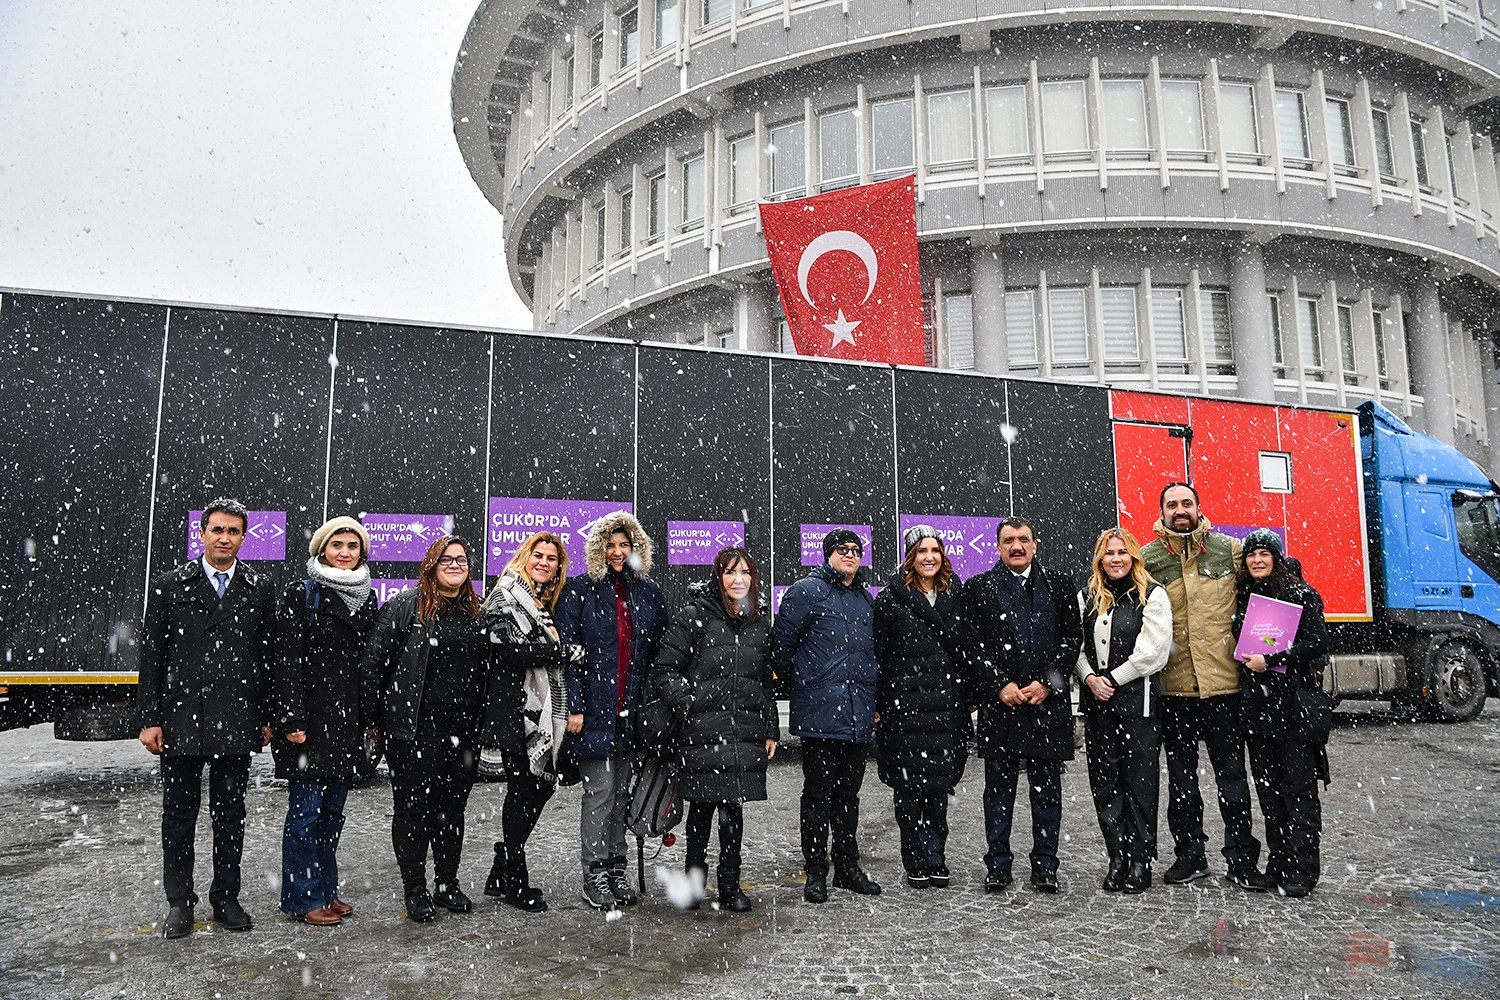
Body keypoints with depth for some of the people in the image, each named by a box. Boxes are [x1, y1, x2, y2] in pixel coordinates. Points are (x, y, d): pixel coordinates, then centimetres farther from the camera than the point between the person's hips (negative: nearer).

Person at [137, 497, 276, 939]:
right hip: (181, 720, -1)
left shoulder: (260, 590, 6)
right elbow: (151, 655, 2)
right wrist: (149, 719, -3)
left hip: (237, 724, 1)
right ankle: (179, 903, 21)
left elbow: (268, 658, 7)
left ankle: (226, 899, 22)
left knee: (231, 815, 10)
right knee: (179, 815, 8)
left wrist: (266, 718, 4)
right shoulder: (170, 586, 4)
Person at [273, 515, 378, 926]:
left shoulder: (366, 599, 12)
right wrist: (291, 719, -16)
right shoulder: (301, 594, -5)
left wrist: (370, 717, 11)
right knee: (306, 808, 0)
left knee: (333, 809, 13)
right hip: (310, 719, -6)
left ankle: (326, 890, 23)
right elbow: (287, 660, -10)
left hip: (347, 721, 6)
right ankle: (304, 898, 10)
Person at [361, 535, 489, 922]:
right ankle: (415, 890, 16)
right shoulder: (404, 606, -5)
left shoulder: (477, 611, 11)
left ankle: (447, 884, 26)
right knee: (413, 807, 4)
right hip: (415, 728, -4)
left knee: (453, 807, 13)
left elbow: (486, 670, 17)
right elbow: (373, 661, -7)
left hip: (463, 729, 5)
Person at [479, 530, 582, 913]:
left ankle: (502, 875, 21)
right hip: (516, 708, -8)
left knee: (542, 784, 8)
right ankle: (514, 880, 12)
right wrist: (563, 650, -14)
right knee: (523, 788, -1)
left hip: (545, 709, 8)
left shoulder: (550, 602, 19)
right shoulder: (506, 597, -4)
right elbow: (508, 647, -18)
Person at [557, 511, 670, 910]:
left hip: (632, 710, 4)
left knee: (621, 791, 11)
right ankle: (594, 876, 8)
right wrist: (573, 706, -12)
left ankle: (616, 870, 20)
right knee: (600, 791, -2)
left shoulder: (649, 592, 9)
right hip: (594, 710, -4)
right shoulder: (579, 591, -1)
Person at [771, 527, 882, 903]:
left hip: (858, 717, 6)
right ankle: (816, 873, 10)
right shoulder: (806, 592, -5)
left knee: (848, 794, 14)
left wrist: (873, 700, 19)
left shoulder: (866, 599, 17)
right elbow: (780, 643, -5)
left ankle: (847, 867, 24)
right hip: (820, 714, -6)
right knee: (818, 794, 1)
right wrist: (799, 683, 1)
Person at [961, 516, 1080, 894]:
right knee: (999, 789, 6)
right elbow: (973, 646, 0)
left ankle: (1045, 866, 17)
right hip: (999, 704, -1)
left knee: (1047, 788, 7)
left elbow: (1071, 638, 4)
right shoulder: (978, 588, 5)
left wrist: (1047, 684, -6)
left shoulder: (1059, 585, 9)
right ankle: (997, 866, 15)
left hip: (1048, 701, 1)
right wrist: (1001, 685, -9)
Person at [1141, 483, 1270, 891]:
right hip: (1173, 685, 1)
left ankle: (1241, 859, 16)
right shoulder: (1146, 558, 2)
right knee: (1180, 776, 11)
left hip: (1222, 680, -1)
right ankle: (1190, 854, 24)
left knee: (1232, 774, 5)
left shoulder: (1230, 550, 2)